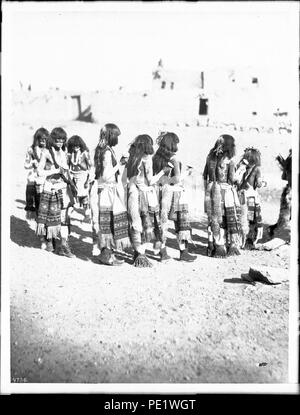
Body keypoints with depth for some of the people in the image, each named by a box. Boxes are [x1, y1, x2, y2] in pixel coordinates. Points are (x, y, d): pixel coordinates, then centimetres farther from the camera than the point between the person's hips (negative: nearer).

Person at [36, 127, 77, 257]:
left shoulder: (64, 153, 12)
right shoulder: (47, 154, -4)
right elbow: (40, 171, -9)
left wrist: (72, 185, 11)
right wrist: (56, 170, -16)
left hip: (64, 188, 4)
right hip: (51, 188, -4)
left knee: (64, 216, -1)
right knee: (51, 216, 3)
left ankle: (63, 245, 0)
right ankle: (48, 241, 21)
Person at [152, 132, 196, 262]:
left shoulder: (156, 157, 5)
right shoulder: (173, 158, -13)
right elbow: (177, 178, -22)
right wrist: (167, 181, -11)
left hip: (161, 192, 6)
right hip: (174, 192, -6)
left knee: (162, 222, 12)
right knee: (181, 222, 4)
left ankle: (163, 252, 18)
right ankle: (183, 252, 8)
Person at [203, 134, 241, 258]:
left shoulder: (211, 156, 5)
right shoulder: (230, 159, -9)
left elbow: (204, 175, 9)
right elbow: (232, 179, -11)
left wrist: (206, 190, 16)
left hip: (211, 190, 5)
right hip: (225, 191, -5)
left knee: (213, 219, 13)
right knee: (231, 219, 8)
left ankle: (212, 247, 18)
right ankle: (232, 246, 10)